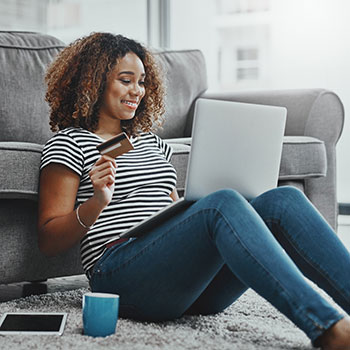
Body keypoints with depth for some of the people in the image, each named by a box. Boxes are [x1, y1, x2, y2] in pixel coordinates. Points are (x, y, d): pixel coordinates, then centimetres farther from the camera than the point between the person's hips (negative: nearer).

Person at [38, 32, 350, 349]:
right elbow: (49, 242, 2)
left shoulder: (151, 142, 29)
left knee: (283, 199, -16)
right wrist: (96, 204, -16)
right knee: (223, 203, -33)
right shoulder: (69, 143, 9)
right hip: (124, 276, -6)